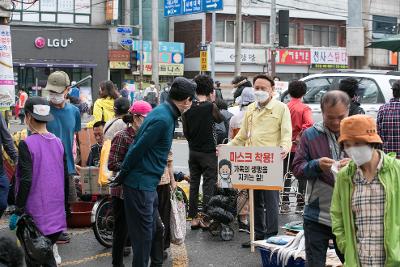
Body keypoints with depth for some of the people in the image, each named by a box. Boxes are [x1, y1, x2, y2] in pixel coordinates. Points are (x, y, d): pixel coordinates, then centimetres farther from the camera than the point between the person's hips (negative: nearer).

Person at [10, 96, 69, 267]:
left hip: (35, 214, -6)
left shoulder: (26, 144, -13)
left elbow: (25, 180, -18)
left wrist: (18, 211, -11)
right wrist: (64, 205, 20)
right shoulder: (58, 142, 4)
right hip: (57, 214, 6)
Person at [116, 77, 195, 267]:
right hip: (141, 184, -10)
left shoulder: (165, 113, 9)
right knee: (143, 233, 0)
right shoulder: (163, 119, -22)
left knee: (153, 228, 18)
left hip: (148, 183, 10)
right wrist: (122, 176, -10)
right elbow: (137, 149, -20)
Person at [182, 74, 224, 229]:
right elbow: (221, 119, 5)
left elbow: (185, 131, 4)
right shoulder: (210, 107, -14)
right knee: (209, 184, 2)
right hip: (209, 151, -5)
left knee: (194, 184, 11)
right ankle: (205, 218, -1)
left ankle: (194, 218, 15)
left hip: (193, 151, 5)